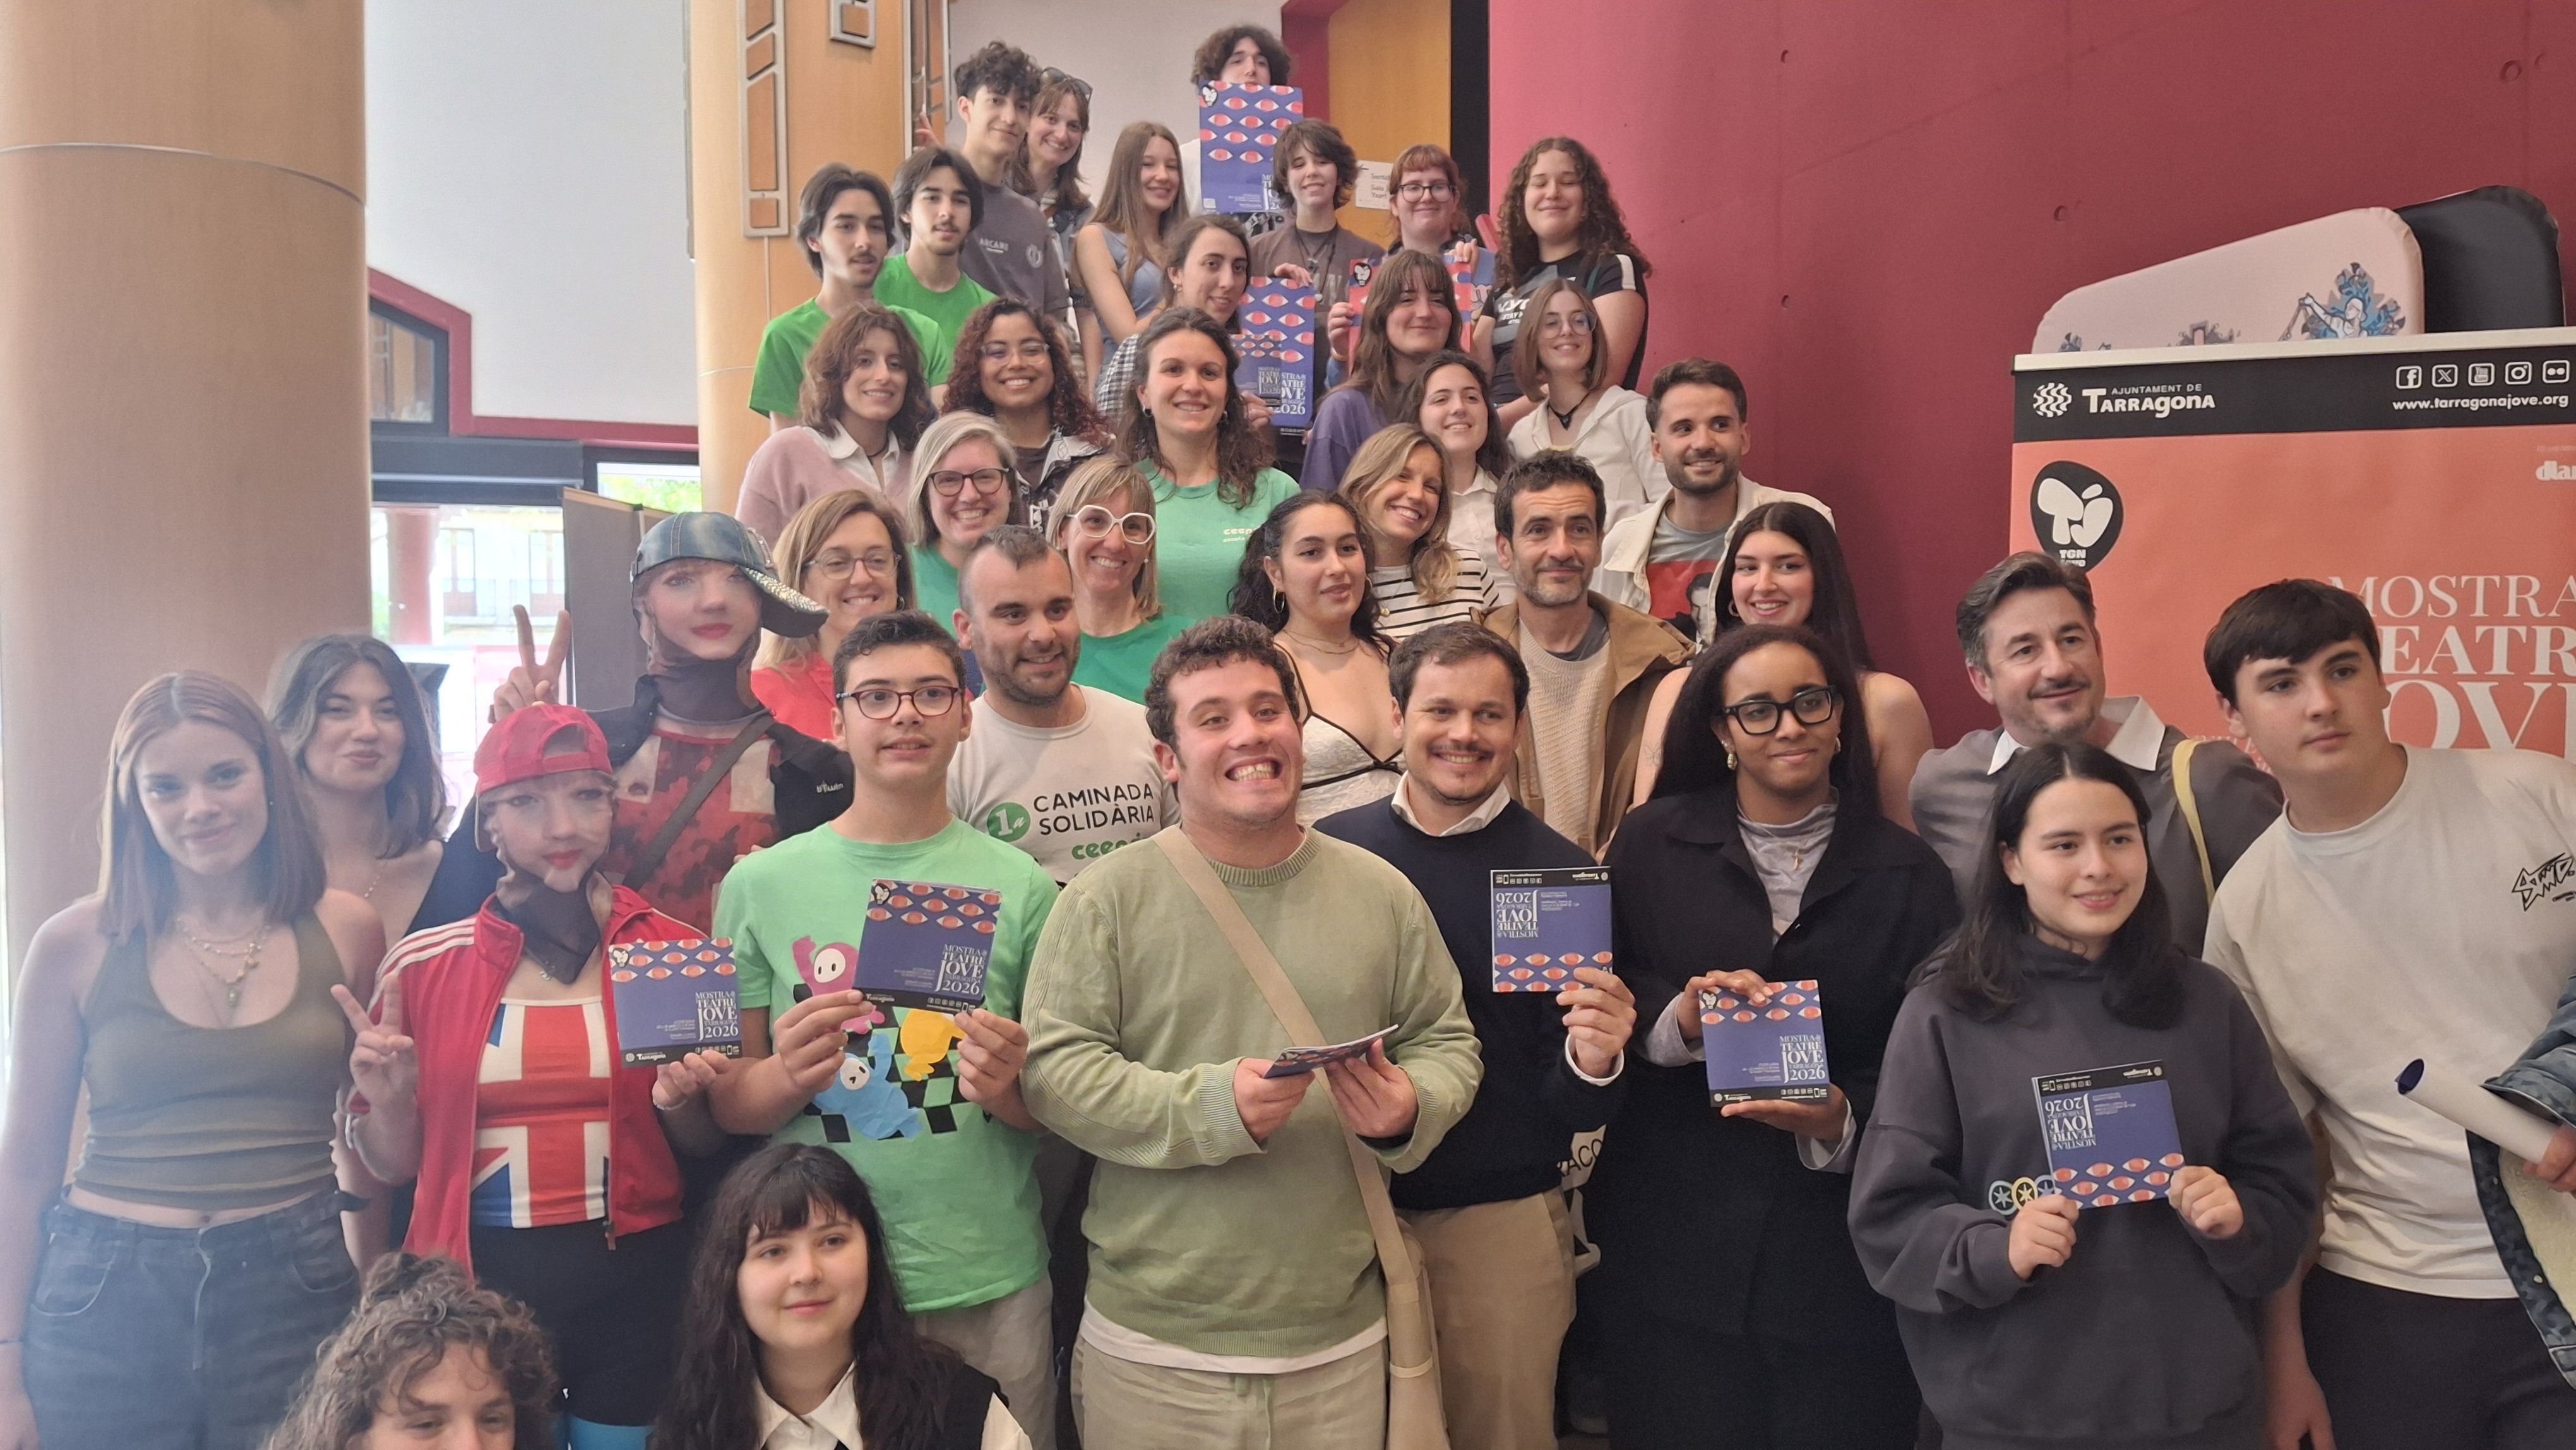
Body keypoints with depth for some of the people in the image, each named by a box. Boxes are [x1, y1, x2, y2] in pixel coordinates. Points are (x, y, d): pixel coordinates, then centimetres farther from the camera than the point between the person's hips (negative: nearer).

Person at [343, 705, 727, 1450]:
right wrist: (388, 1098, -12)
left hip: (635, 1283, 0)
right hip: (478, 1285, 0)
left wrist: (679, 1103, -12)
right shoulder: (423, 969, -2)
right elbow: (393, 1164, 7)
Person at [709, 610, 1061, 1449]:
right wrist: (788, 1076, -17)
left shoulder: (1018, 886, 0)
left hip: (991, 1285, 1)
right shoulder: (761, 885, 0)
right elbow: (725, 1107, 4)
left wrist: (1008, 1087, -14)